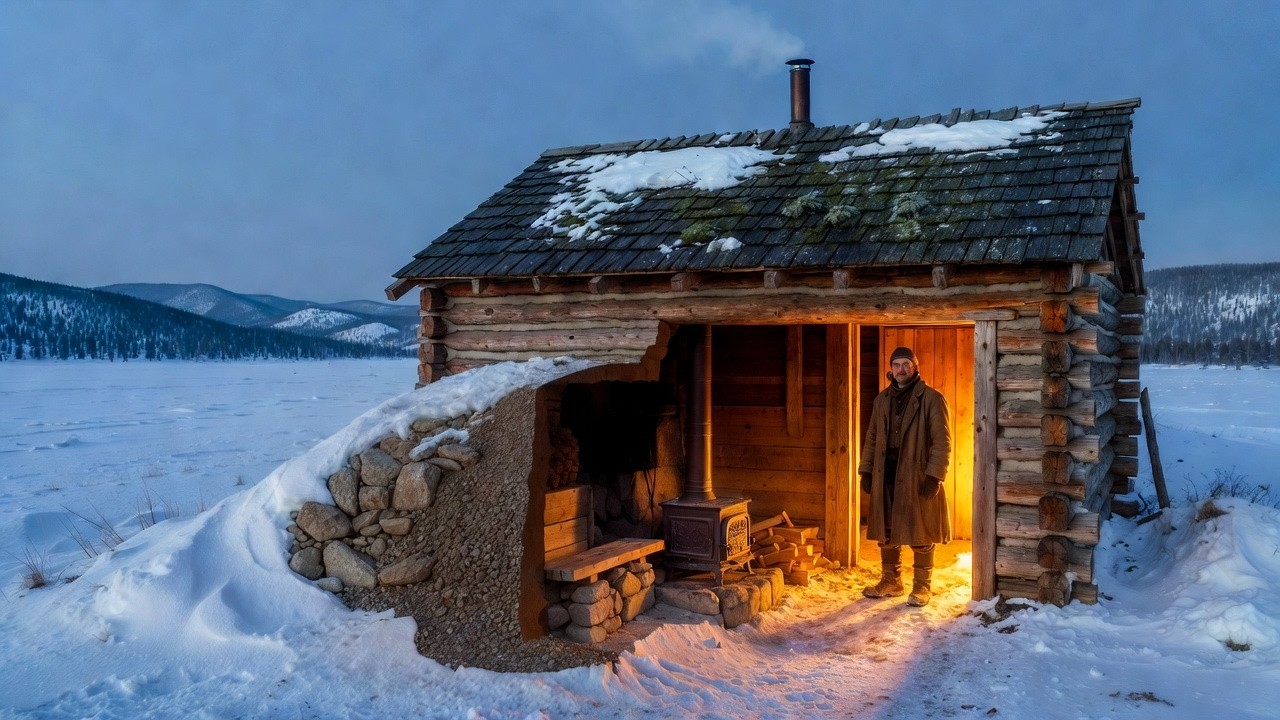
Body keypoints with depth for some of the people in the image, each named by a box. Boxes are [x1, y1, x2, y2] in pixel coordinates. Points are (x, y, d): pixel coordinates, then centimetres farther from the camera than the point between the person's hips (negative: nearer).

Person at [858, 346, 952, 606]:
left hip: (917, 478, -5)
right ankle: (890, 581, 25)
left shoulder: (931, 399, -6)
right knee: (886, 532, 11)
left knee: (920, 535, 3)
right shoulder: (882, 399, 11)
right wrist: (866, 470, 9)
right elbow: (872, 438, 16)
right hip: (885, 477, 5)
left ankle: (922, 586, 14)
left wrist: (934, 476, -16)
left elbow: (942, 441, -9)